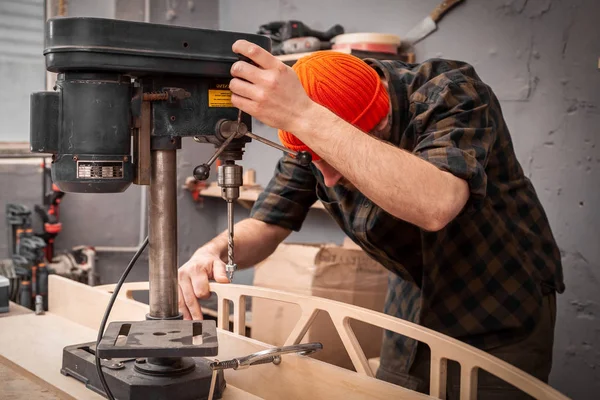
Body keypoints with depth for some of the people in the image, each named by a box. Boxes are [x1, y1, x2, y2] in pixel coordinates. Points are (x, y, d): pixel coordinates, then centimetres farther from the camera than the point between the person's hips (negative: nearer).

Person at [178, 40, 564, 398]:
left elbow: (435, 206, -48)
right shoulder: (315, 135, -14)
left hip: (503, 316, -4)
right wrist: (215, 250, -29)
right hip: (415, 309, 4)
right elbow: (266, 225, -6)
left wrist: (303, 116, -52)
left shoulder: (453, 94, -29)